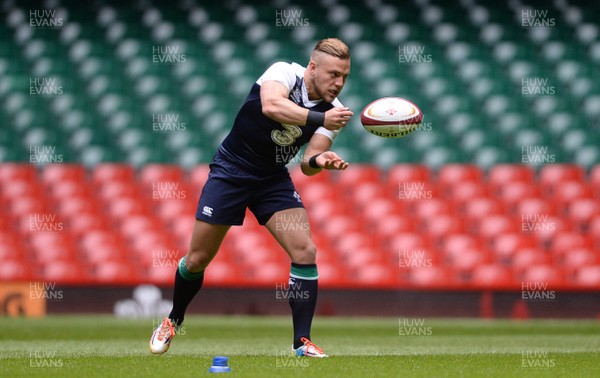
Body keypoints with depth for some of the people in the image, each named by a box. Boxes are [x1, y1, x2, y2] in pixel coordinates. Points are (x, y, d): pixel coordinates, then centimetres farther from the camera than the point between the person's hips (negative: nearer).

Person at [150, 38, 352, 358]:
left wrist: (319, 161, -35)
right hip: (231, 170, -4)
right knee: (198, 258, 3)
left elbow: (307, 165, -12)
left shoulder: (333, 111, -9)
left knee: (305, 251, -14)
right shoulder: (285, 72, -21)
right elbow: (271, 105, -43)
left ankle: (302, 343, -5)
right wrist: (320, 120, -51)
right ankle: (172, 321, 31)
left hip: (273, 178, 4)